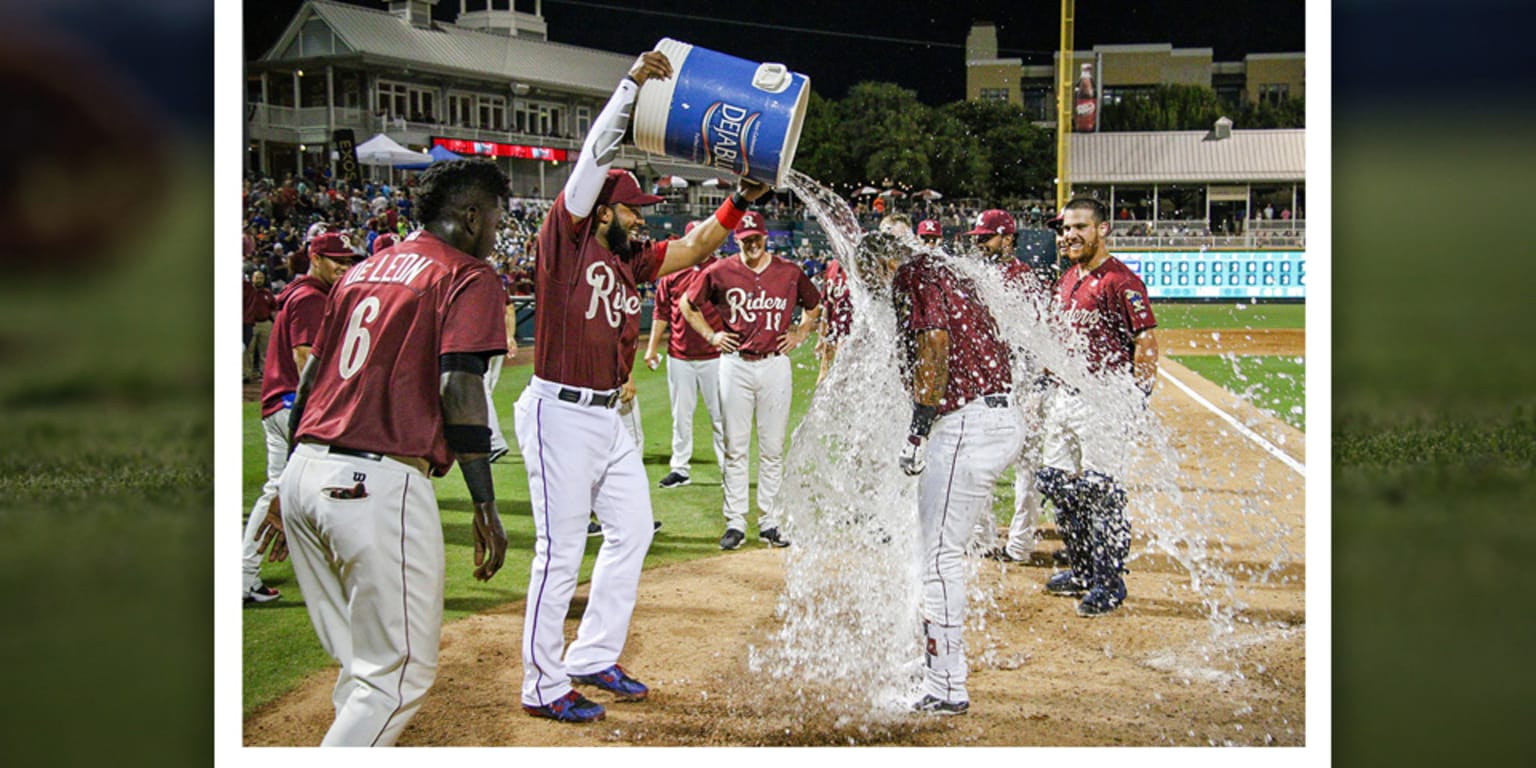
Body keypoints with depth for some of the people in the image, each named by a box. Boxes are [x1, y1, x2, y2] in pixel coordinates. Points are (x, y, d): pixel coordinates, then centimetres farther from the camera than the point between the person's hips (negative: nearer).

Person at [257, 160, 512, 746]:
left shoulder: (361, 271, 21)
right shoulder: (468, 275, -1)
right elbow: (459, 389, -12)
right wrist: (486, 510, -11)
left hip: (304, 474, 8)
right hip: (377, 484, -8)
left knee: (360, 665, 18)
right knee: (400, 675, -2)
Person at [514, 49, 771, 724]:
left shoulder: (630, 261, 13)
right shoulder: (566, 242, -9)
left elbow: (695, 248, 19)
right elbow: (593, 159, -17)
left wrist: (740, 201, 6)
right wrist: (632, 85, -19)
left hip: (608, 416, 9)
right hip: (561, 412, -9)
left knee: (632, 530, 14)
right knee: (560, 551, -6)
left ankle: (593, 659, 26)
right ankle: (543, 687, 2)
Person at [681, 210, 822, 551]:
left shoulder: (789, 273, 5)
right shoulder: (720, 272, 1)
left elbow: (815, 305, 22)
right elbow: (688, 304, 14)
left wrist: (800, 333, 10)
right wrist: (710, 335, 6)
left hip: (776, 366, 1)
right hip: (735, 365, -1)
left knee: (772, 449, 3)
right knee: (735, 448, 1)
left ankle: (769, 523, 9)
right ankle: (735, 522, 6)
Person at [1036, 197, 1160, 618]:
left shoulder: (1120, 281, -12)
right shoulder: (1068, 279, 16)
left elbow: (1146, 340, -17)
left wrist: (1138, 400, -22)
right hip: (1064, 395, 9)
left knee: (1101, 490, -6)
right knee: (1056, 482, 13)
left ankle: (1109, 583, 3)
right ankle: (1083, 570, 27)